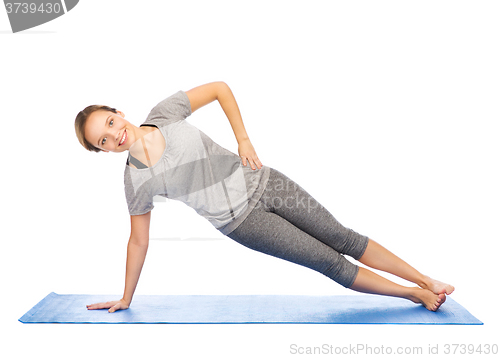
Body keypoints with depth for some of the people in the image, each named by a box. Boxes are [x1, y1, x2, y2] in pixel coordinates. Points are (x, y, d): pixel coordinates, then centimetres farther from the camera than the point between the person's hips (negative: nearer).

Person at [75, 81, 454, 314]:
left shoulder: (164, 111, -9)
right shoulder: (137, 181, -10)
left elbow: (220, 88, 1)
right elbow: (139, 241, 0)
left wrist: (243, 139, -6)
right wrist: (125, 299, 8)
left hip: (260, 182, 2)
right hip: (241, 220, -2)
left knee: (344, 239, 7)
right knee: (330, 262, 1)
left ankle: (428, 281, 24)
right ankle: (417, 296, 20)